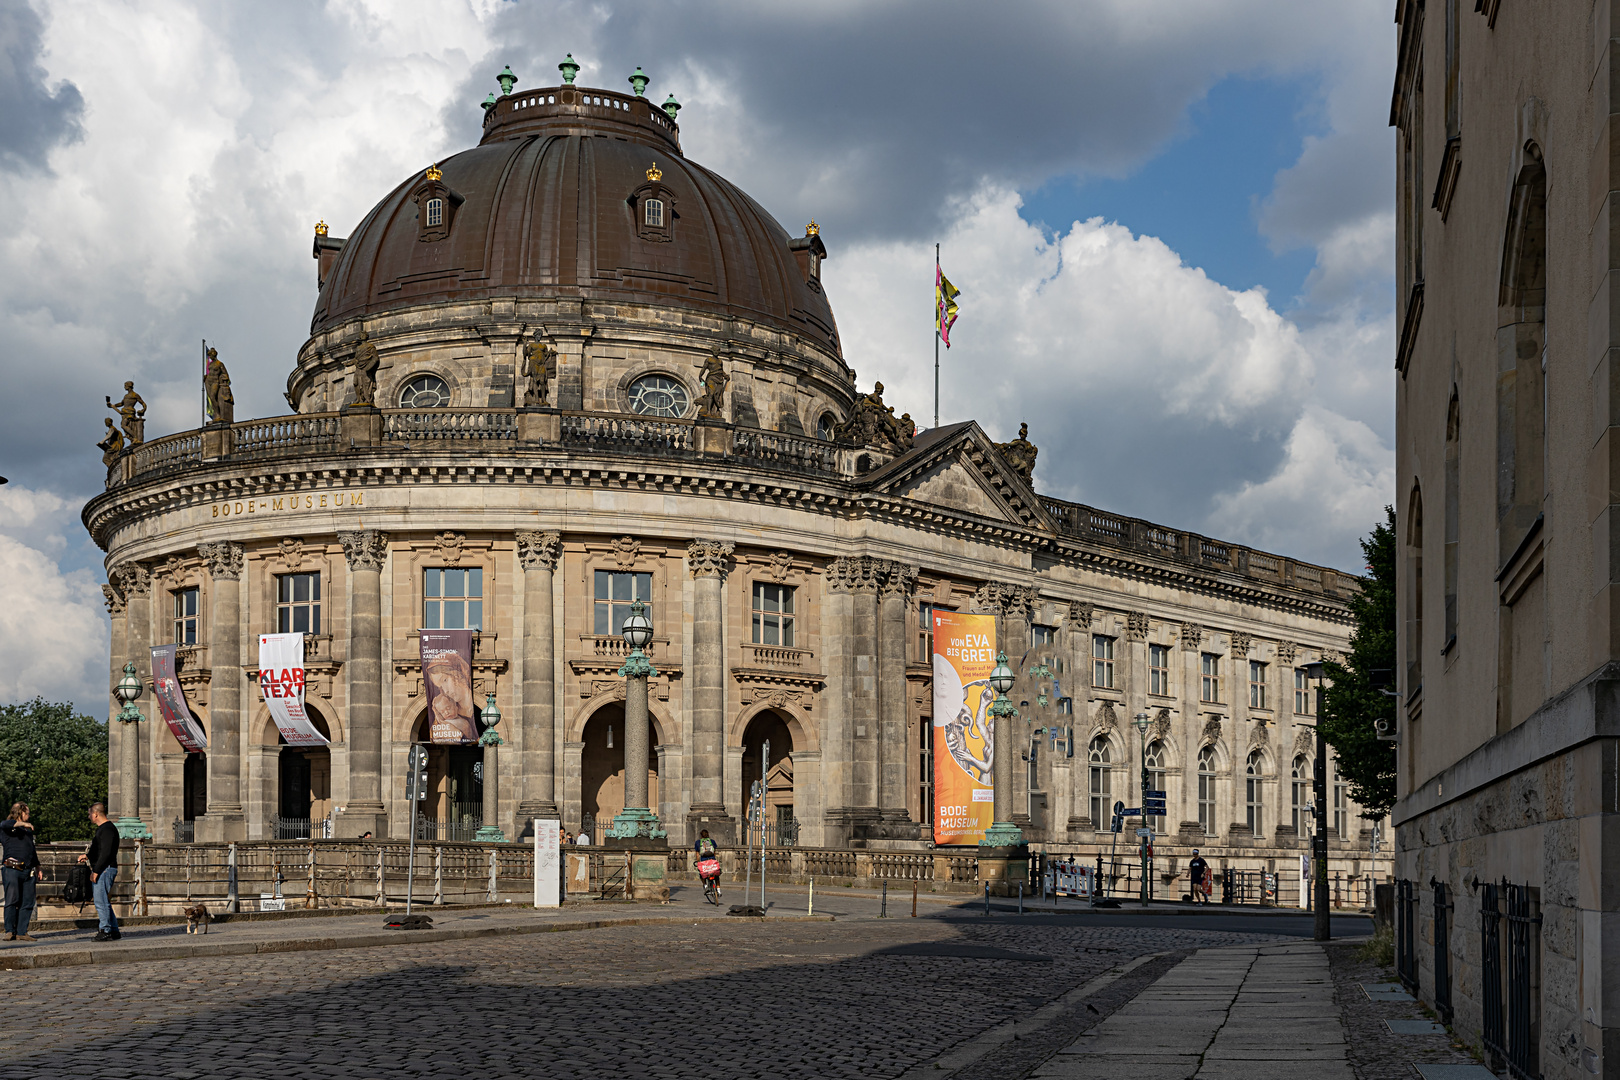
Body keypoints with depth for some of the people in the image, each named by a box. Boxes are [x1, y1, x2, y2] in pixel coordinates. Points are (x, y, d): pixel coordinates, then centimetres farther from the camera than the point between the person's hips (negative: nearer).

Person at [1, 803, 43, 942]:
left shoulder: (28, 830, 26)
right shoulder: (8, 827, 5)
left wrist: (38, 867, 27)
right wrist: (22, 824, -18)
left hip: (29, 871, 6)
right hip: (13, 869, -6)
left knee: (27, 903, 0)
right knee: (12, 901, -7)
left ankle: (21, 932, 1)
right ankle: (10, 931, -2)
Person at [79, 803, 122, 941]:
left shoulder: (107, 829, -15)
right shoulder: (102, 828, 19)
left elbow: (106, 852, -22)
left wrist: (96, 871, -22)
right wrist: (88, 856, 22)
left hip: (105, 869, -11)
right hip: (102, 871, 11)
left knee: (101, 901, -10)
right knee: (104, 902, 12)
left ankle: (106, 931, -9)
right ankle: (114, 931, 15)